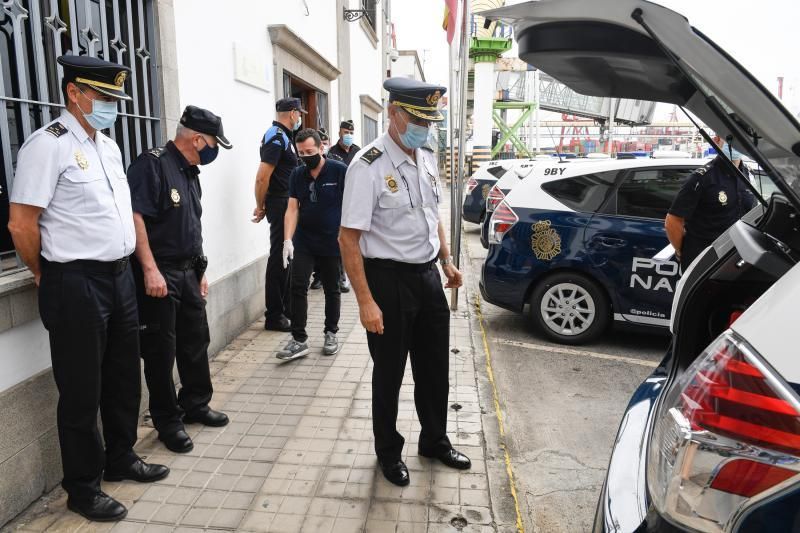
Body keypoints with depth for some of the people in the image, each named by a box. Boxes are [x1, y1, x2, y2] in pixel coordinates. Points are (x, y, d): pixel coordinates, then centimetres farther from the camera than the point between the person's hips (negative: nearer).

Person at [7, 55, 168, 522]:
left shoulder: (110, 146, 12)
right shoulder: (48, 145, -12)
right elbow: (21, 224, -14)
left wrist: (127, 265, 15)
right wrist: (51, 278, -2)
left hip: (120, 276, 8)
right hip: (77, 285, -8)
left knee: (124, 379, 18)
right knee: (82, 392, 6)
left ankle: (121, 459, 38)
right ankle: (83, 489, 23)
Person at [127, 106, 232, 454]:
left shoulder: (191, 174, 15)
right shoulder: (152, 164, -13)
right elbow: (135, 216, -21)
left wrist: (200, 270, 20)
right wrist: (150, 269, -25)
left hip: (188, 272, 9)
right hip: (158, 273, -9)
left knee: (196, 340, 15)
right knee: (161, 350, 2)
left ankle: (196, 405, 32)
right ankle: (168, 422, 16)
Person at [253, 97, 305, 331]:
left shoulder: (283, 136, 15)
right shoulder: (276, 137, -15)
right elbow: (262, 177, -22)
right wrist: (261, 206, -11)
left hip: (287, 203, 10)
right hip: (280, 203, -10)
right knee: (279, 258, -5)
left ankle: (286, 305, 28)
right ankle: (274, 315, 3)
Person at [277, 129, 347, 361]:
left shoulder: (339, 171, -9)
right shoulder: (297, 175, 3)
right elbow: (292, 208, -1)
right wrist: (287, 240, -11)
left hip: (332, 242, -3)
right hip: (303, 242, 3)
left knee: (331, 289, 11)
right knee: (298, 287, -4)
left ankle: (331, 333, 28)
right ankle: (299, 340, 3)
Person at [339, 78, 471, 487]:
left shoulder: (427, 157, 5)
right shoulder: (369, 166, -18)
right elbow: (349, 238, -21)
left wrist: (446, 260, 13)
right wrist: (366, 301, -24)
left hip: (428, 275, 7)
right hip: (389, 279, -7)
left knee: (434, 367, 18)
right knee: (389, 372, 11)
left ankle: (435, 440, 42)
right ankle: (388, 452, 35)